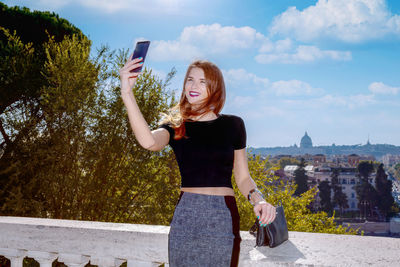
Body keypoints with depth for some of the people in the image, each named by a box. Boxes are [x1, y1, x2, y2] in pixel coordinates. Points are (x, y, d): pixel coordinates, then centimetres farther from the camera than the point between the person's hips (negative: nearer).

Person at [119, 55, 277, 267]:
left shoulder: (232, 125, 8)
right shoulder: (175, 126, 5)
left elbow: (242, 178, 11)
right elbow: (149, 141, -19)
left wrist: (258, 200, -9)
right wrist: (127, 93, -25)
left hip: (223, 218, 0)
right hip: (186, 215, 0)